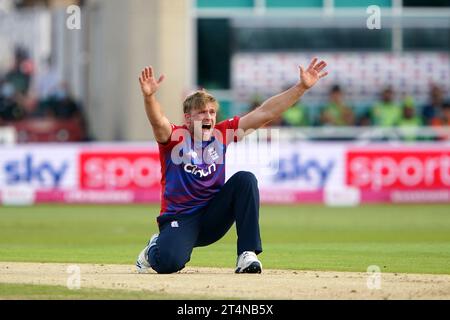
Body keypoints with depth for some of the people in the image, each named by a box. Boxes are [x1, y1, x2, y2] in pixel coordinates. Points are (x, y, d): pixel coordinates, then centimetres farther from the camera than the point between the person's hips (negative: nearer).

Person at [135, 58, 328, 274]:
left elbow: (266, 113, 0)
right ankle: (154, 250, 11)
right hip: (180, 220, -4)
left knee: (245, 179, -18)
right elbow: (158, 122, -32)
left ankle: (247, 255, -18)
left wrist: (302, 86, -6)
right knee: (169, 262, -31)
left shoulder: (223, 133, 3)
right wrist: (149, 96, -53)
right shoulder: (175, 137, -8)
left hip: (213, 220, 4)